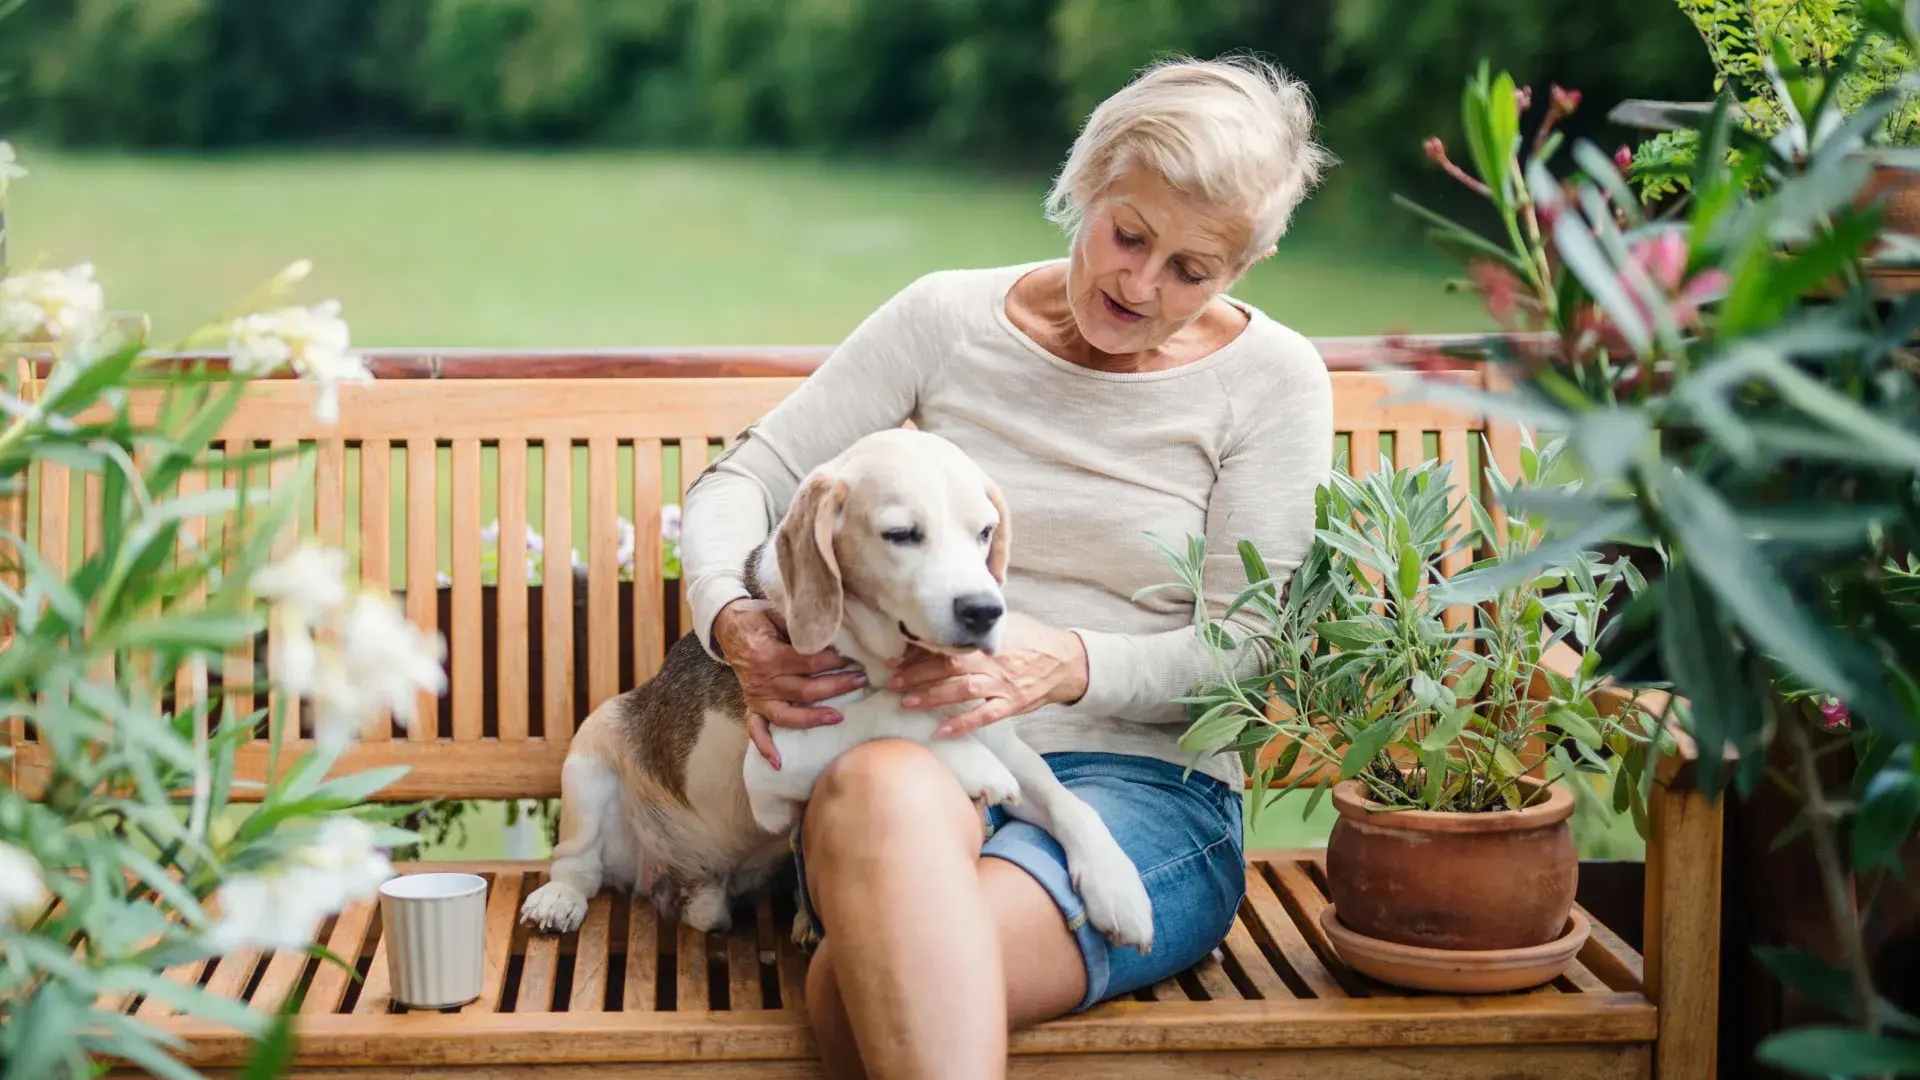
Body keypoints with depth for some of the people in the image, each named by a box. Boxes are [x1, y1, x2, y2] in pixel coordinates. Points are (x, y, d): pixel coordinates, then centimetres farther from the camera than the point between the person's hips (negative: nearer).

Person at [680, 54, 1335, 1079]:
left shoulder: (1271, 379, 4)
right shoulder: (948, 319, 7)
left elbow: (1246, 650, 0)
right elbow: (746, 477, 9)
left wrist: (1068, 666, -20)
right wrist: (733, 622, -14)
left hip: (1145, 777, -2)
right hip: (911, 745, 2)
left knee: (857, 981, -37)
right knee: (882, 787, -42)